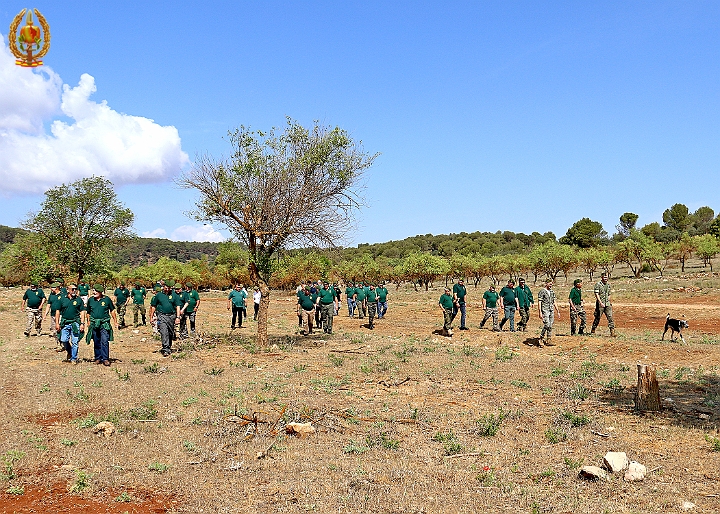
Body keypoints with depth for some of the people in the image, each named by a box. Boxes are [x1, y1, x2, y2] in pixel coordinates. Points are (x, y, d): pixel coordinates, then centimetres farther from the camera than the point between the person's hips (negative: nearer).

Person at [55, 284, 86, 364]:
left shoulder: (79, 300, 3)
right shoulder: (63, 300, 6)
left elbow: (82, 312, 2)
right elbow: (58, 311, 9)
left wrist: (82, 323, -6)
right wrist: (57, 323, 3)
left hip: (75, 323, -2)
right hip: (65, 323, 2)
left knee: (74, 342, -1)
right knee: (64, 340, -2)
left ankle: (74, 359, 9)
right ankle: (69, 352, 26)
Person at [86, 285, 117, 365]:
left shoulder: (107, 299, -1)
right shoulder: (90, 300, 6)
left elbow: (112, 311, 8)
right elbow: (88, 312, 17)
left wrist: (115, 322, 7)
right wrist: (88, 322, 14)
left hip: (104, 324, -3)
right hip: (94, 324, 3)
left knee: (105, 341, -9)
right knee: (96, 342, 9)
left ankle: (105, 359, -6)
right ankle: (98, 358, 19)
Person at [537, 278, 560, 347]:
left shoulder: (552, 292, 14)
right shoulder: (542, 291, -7)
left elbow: (554, 302, 19)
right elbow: (539, 302, -11)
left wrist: (558, 311, 16)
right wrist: (540, 312, -18)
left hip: (551, 311, 7)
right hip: (545, 310, -7)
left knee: (550, 326, 6)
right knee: (547, 325, -15)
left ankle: (549, 341, 11)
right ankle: (540, 340, -7)